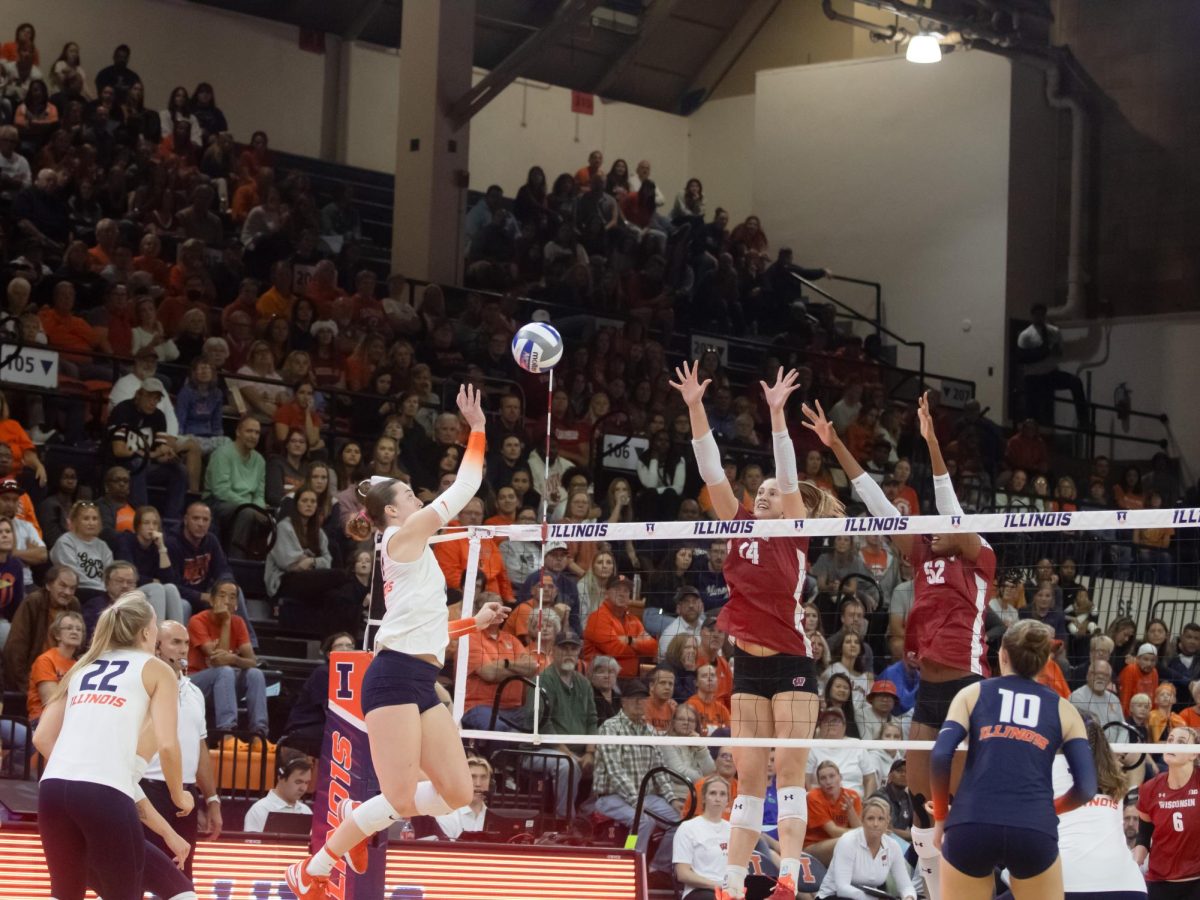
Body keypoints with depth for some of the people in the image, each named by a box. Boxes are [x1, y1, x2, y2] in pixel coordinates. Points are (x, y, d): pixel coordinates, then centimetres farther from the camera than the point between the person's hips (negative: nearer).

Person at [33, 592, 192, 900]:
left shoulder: (82, 667, 25)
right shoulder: (156, 670, 11)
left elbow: (42, 737, 20)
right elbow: (166, 744, 0)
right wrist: (179, 796, 15)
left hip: (53, 786, 5)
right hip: (105, 791, -5)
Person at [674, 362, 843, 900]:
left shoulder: (794, 534, -2)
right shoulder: (741, 528, 9)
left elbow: (788, 474, -14)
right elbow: (712, 471, 4)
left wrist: (777, 413, -24)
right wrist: (695, 408, -3)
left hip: (791, 664, -5)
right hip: (748, 664, 5)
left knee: (789, 770, -10)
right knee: (749, 778, 6)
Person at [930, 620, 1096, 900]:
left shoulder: (973, 694, 14)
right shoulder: (1063, 709, 15)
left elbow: (940, 756, -1)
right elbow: (1086, 787, 5)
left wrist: (940, 817, 12)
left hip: (971, 827, 0)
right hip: (1035, 833, 0)